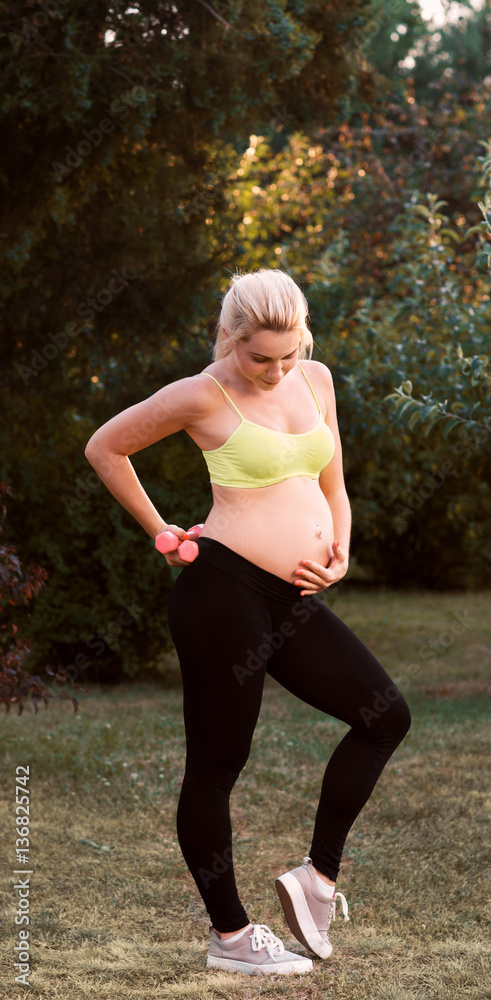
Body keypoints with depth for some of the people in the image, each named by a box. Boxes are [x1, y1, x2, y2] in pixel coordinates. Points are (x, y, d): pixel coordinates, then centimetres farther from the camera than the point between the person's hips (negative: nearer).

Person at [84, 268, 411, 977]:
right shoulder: (204, 396, -7)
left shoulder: (315, 381, 12)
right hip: (225, 589, -7)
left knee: (386, 716, 4)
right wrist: (160, 531, 5)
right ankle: (229, 935, 13)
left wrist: (339, 553, 4)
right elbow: (105, 448, 3)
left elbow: (332, 487, 22)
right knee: (217, 764, 1)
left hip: (293, 599, 7)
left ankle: (319, 874, 12)